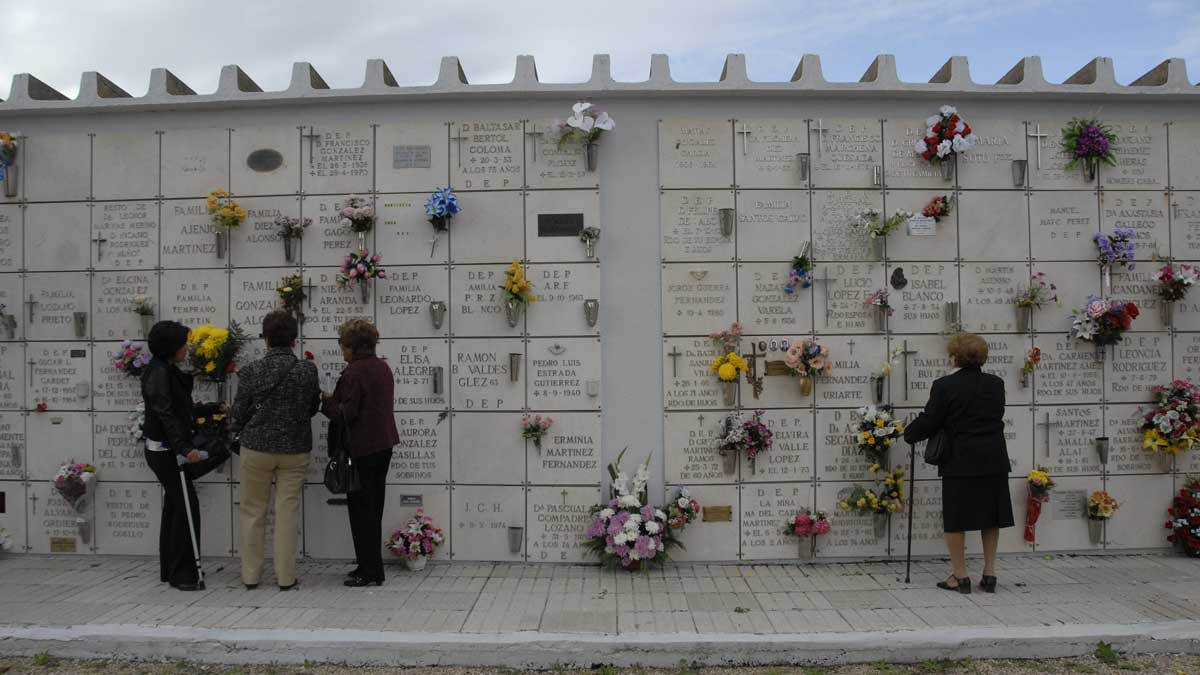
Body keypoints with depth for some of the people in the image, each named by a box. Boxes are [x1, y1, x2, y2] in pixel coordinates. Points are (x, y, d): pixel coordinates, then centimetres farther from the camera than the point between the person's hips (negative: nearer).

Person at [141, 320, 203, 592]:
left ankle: (169, 571, 21)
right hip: (164, 450, -10)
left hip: (168, 450, 10)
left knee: (174, 507, 13)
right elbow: (165, 414, -23)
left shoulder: (168, 371, 13)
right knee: (187, 506, -8)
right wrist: (184, 447, -28)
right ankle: (182, 574, -1)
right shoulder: (158, 372, -17)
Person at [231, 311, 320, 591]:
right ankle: (286, 576, 11)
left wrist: (238, 428, 18)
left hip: (257, 447, 0)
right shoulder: (308, 370, -7)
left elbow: (239, 414, -3)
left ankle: (250, 574, 20)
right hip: (295, 449, 0)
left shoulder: (251, 371, -9)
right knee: (287, 511, 7)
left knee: (253, 511, 13)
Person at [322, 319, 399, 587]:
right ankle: (373, 567, 24)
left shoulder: (354, 372, -17)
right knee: (374, 507, 16)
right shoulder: (383, 367, 10)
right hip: (384, 444, 9)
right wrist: (334, 400, 18)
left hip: (362, 449, -9)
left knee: (361, 508, 1)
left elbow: (345, 414, -20)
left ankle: (369, 571, 6)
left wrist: (326, 401, -2)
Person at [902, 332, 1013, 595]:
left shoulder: (944, 386, -12)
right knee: (990, 517, 15)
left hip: (960, 463, -5)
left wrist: (908, 434, 9)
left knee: (956, 519, 6)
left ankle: (961, 576, 11)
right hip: (994, 461, 5)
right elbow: (995, 419, 13)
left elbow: (929, 422, -9)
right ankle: (989, 574, 19)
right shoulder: (996, 384, 4)